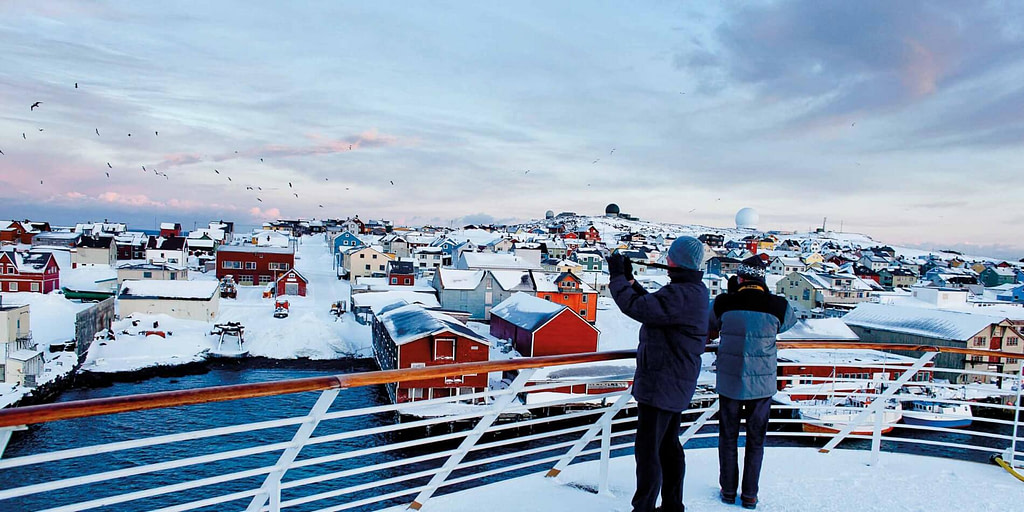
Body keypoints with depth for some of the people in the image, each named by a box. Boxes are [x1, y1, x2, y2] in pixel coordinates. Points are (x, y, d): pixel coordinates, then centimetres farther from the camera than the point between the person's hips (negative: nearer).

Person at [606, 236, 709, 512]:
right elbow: (651, 306, 15)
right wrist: (629, 281, 13)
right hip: (676, 384, 11)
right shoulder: (695, 291, 8)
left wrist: (617, 277, -17)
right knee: (668, 445, 21)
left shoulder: (680, 296, -25)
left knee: (647, 450, 0)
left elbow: (637, 308, -30)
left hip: (661, 384, -11)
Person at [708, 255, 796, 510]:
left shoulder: (723, 303, -12)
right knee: (756, 440, 16)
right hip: (762, 384, 0)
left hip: (729, 382, 0)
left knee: (728, 437, 16)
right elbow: (788, 323, 11)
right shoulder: (778, 306, -12)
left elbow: (710, 330, 7)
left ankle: (728, 490, 27)